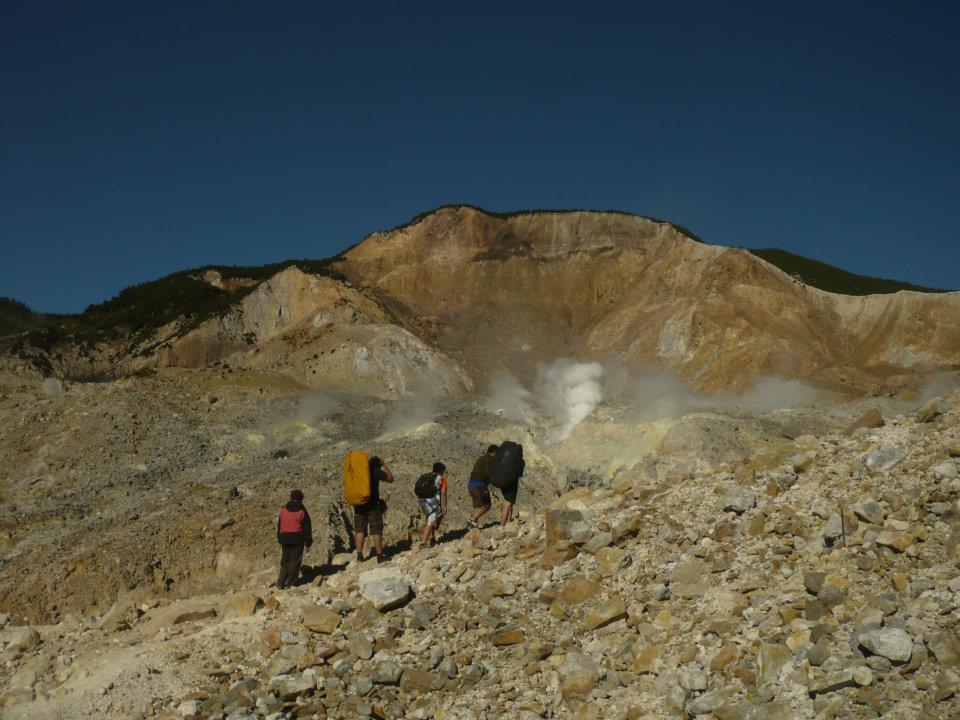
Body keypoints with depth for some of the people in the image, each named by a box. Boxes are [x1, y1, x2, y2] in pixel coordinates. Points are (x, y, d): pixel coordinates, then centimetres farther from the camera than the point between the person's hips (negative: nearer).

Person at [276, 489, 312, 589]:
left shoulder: (283, 510, 7)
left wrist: (279, 538, 22)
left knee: (285, 561, 12)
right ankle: (290, 583, 1)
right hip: (298, 539, -4)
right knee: (295, 561, 2)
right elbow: (307, 527, -1)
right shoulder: (302, 511, -4)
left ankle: (281, 583, 8)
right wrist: (308, 541, 6)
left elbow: (279, 525, 14)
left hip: (284, 538, 4)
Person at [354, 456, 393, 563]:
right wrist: (384, 465, 13)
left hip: (359, 505, 4)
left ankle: (359, 554, 2)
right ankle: (379, 555, 1)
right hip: (373, 505, -4)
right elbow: (390, 479, 7)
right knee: (376, 531, 1)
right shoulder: (376, 471, -5)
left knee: (359, 530, 8)